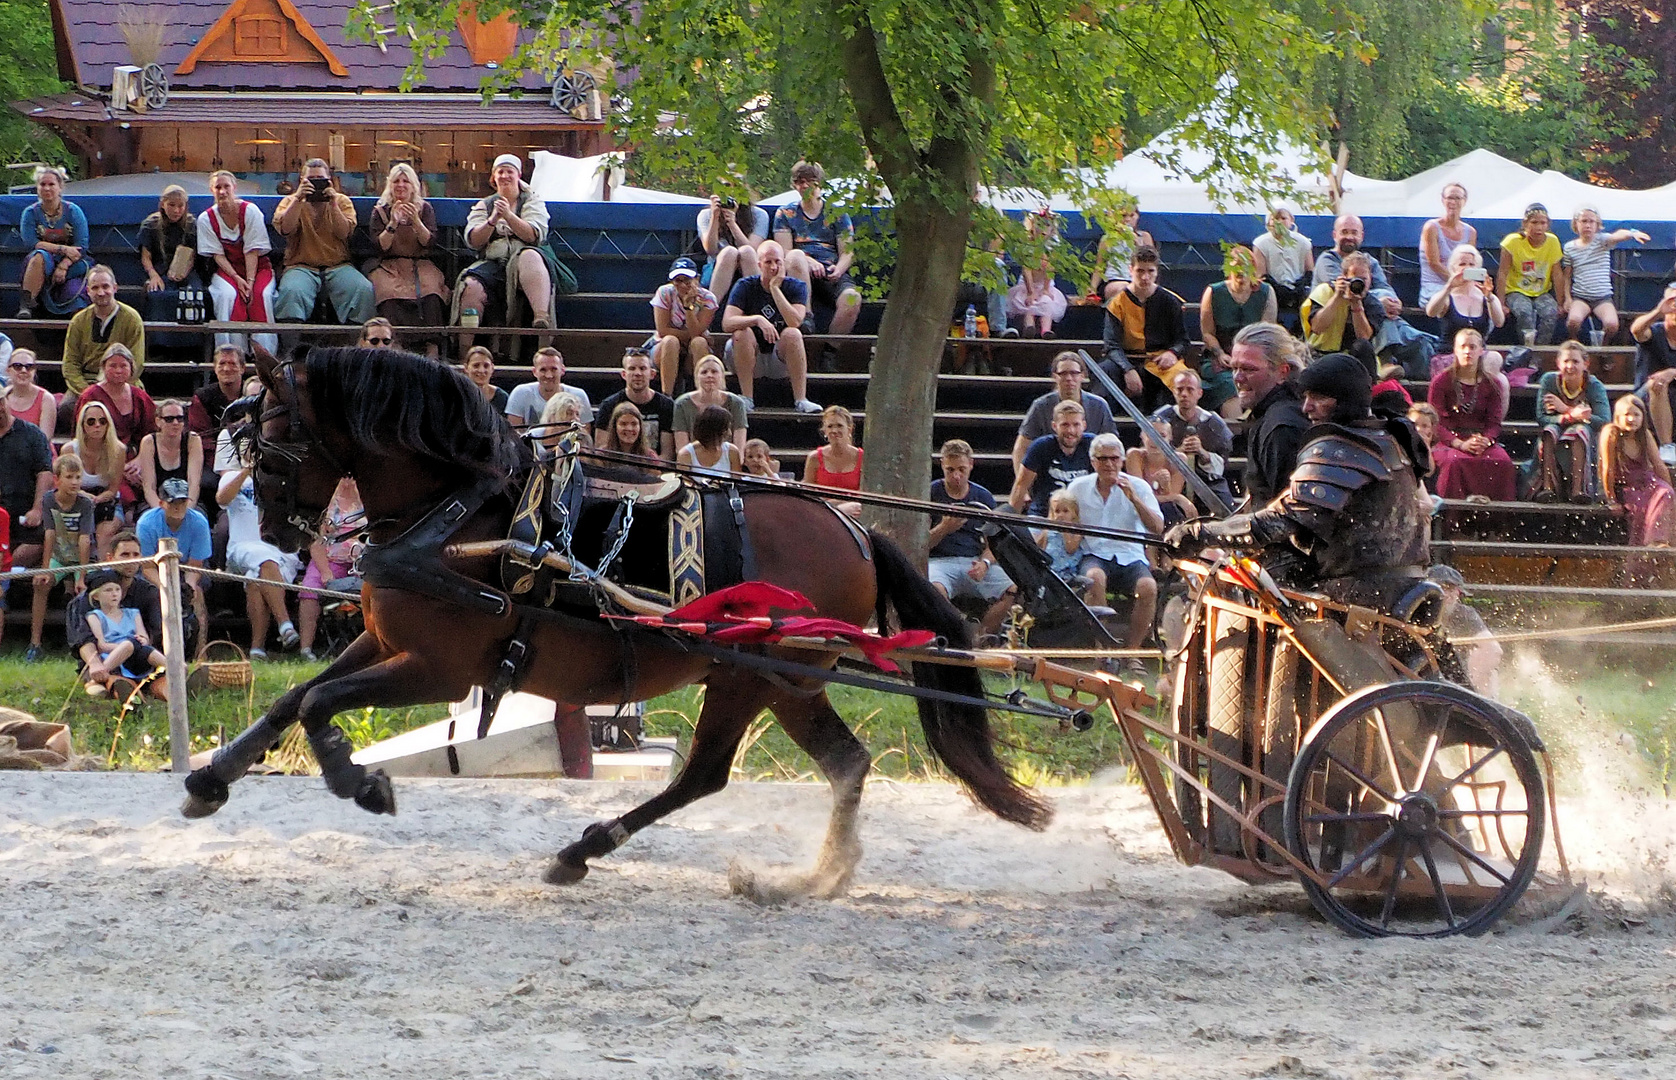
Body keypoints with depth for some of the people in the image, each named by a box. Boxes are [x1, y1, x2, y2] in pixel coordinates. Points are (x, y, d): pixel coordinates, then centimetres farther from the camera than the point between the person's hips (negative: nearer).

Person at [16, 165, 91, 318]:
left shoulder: (73, 211, 0)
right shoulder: (30, 213, 2)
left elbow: (81, 246, -6)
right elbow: (30, 243, -10)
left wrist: (63, 266, -22)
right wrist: (62, 249, -18)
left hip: (71, 265, 0)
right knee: (39, 257, -37)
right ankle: (27, 304, -40)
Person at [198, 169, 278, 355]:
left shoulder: (250, 211, -8)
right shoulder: (206, 219, -2)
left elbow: (253, 251, -12)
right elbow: (218, 254, -4)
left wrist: (250, 281, -23)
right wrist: (237, 278, -18)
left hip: (258, 267, -1)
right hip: (227, 269, 1)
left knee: (261, 294, -32)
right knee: (227, 294, -32)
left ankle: (265, 352, -30)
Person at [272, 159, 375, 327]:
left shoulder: (342, 201, 14)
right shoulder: (290, 201, 13)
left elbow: (343, 233, -2)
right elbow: (285, 229, -7)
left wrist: (333, 204, -12)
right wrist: (298, 199, -15)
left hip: (337, 265, 1)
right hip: (301, 265, -1)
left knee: (363, 289, -27)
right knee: (292, 291, -35)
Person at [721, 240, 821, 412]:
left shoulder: (796, 287, -5)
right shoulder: (745, 286, -6)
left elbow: (795, 322, -24)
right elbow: (727, 323, -20)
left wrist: (775, 288, -22)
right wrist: (757, 319, -36)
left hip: (782, 354, 0)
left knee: (792, 334, -29)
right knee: (742, 332, -29)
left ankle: (801, 399, -30)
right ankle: (747, 398, -27)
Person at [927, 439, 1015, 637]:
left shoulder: (983, 497, 15)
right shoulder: (931, 494, 6)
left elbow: (993, 543, 12)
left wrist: (985, 563, -10)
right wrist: (944, 529, -16)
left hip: (976, 562, 3)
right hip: (940, 561, -3)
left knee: (1013, 590, -25)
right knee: (935, 589, -40)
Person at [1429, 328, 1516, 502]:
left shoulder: (1491, 385, 12)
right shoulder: (1441, 382, 4)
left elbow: (1494, 422, 7)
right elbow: (1436, 422, -2)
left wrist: (1485, 440, -17)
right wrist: (1460, 444, -18)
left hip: (1483, 440, 2)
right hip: (1448, 441, -2)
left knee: (1503, 462, -31)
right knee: (1456, 461, -38)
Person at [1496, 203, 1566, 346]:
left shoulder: (1553, 242, -4)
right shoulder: (1513, 242, -12)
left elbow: (1557, 275, 1)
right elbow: (1502, 274, -10)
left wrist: (1559, 304, -1)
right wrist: (1501, 304, -14)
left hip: (1543, 293, 2)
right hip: (1516, 292, -2)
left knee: (1550, 313, -29)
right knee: (1524, 311, -35)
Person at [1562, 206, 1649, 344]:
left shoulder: (1602, 241, 1)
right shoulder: (1570, 247, 7)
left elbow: (1618, 236, -22)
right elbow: (1567, 275, 13)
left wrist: (1633, 233, -44)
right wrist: (1567, 298, 1)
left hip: (1603, 297, 0)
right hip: (1580, 297, 0)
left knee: (1612, 324, -27)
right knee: (1574, 320, -32)